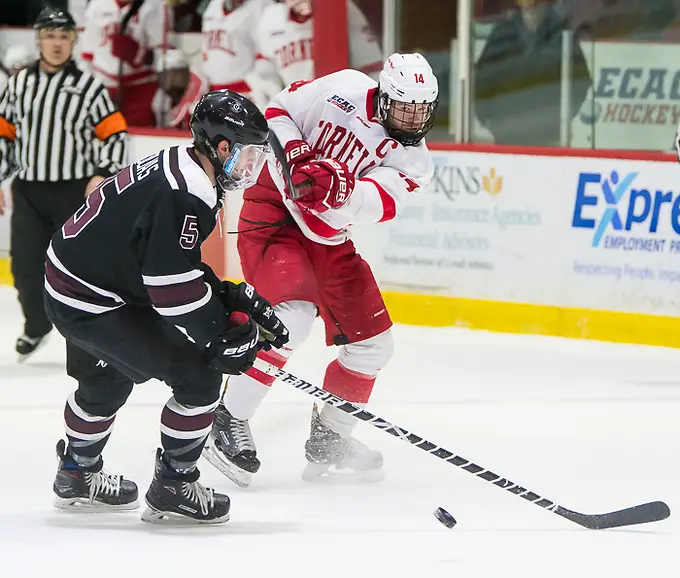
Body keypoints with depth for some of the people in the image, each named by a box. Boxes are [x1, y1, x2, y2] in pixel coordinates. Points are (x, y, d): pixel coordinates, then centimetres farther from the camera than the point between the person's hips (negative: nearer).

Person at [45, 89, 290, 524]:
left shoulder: (175, 171, 5)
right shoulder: (182, 197, -27)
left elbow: (179, 265, 13)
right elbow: (174, 287, -28)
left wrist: (234, 297, 6)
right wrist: (224, 336, -18)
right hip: (92, 304, -11)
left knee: (107, 380, 34)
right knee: (200, 374, -8)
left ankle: (78, 473, 55)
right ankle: (173, 486, 4)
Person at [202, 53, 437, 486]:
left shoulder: (412, 161, -5)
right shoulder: (344, 91, -12)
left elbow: (374, 205, -23)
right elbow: (280, 113, -2)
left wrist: (339, 189, -43)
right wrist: (293, 156, -20)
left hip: (327, 239, 6)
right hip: (275, 211, -6)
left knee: (372, 343, 5)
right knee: (294, 314, -27)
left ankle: (330, 439, 24)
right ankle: (229, 421, -18)